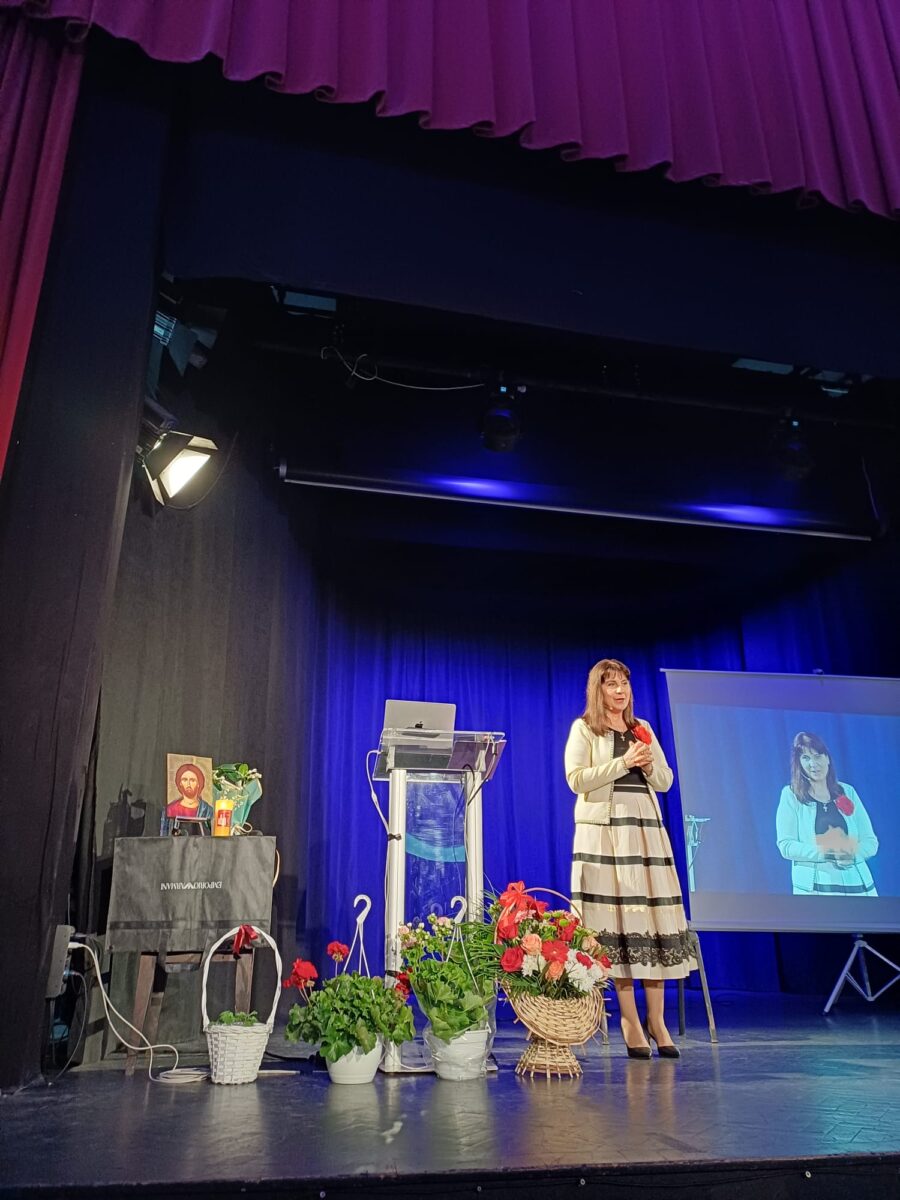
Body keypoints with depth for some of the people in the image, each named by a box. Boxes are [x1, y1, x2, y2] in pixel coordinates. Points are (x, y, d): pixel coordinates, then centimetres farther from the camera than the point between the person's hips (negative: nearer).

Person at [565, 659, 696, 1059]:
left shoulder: (643, 729, 18)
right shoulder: (584, 728, 4)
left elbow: (666, 781, 17)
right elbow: (576, 779, -8)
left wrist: (649, 764, -4)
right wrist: (623, 763, -13)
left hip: (644, 828, 5)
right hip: (604, 829, -4)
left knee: (654, 914, 1)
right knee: (616, 918, -5)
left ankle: (656, 1017, 9)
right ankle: (629, 1019, 4)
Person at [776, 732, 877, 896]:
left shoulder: (847, 792, 9)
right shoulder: (791, 795, 1)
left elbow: (871, 843, 8)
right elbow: (786, 846, -6)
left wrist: (850, 852, -12)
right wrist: (826, 851, -18)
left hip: (857, 884, 2)